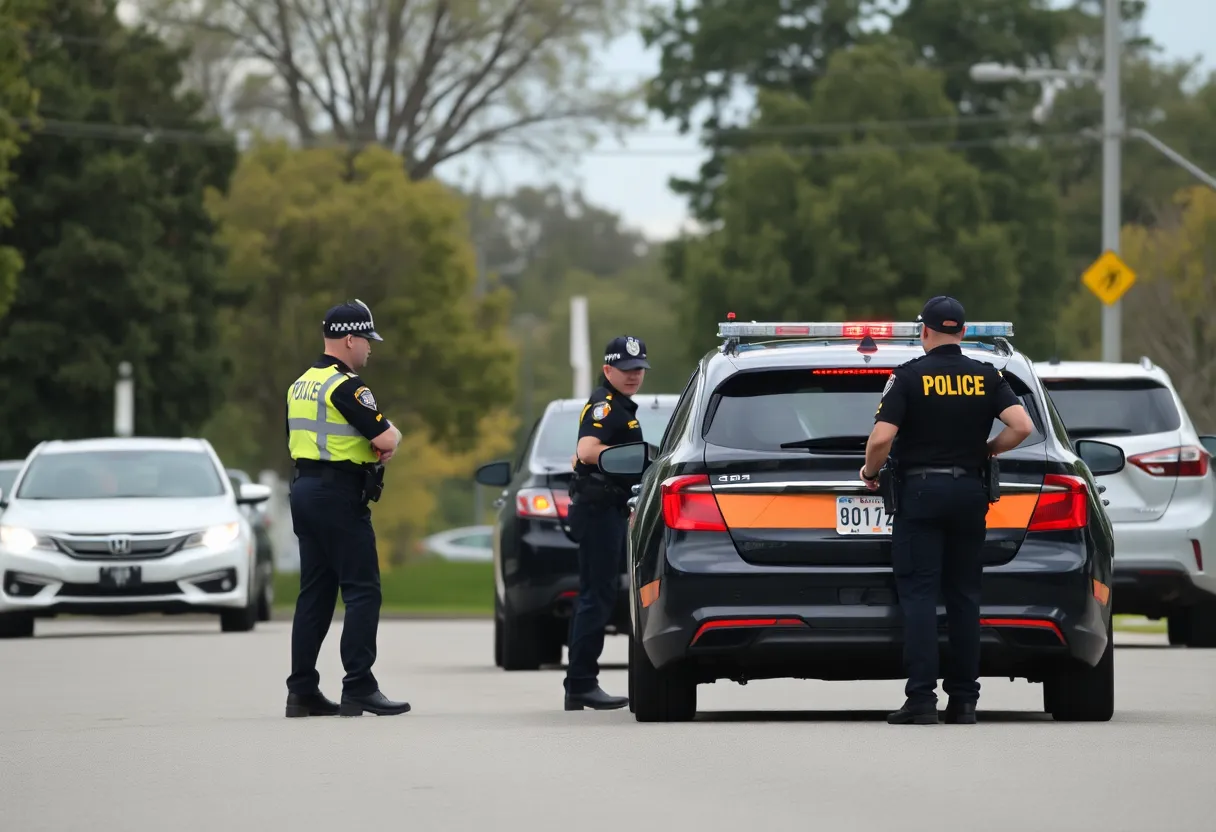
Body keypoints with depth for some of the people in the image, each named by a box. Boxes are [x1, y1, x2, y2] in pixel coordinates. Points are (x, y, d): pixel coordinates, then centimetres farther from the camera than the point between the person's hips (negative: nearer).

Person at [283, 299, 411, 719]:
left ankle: (302, 691, 9)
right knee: (362, 591, -6)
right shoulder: (345, 386, -15)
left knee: (315, 593, 10)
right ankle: (358, 689, -10)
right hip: (340, 495, -9)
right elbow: (386, 439, -20)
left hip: (304, 489, 9)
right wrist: (392, 434, 6)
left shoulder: (300, 385, 14)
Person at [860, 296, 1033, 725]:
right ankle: (964, 699, 8)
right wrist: (985, 451, 9)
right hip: (969, 491, 4)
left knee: (918, 595, -5)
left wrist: (869, 471, 3)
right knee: (964, 596, 9)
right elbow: (1022, 425, -7)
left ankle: (922, 700, -12)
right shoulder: (985, 377, 4)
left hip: (919, 493, -4)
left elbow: (882, 437, -16)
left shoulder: (909, 376, -7)